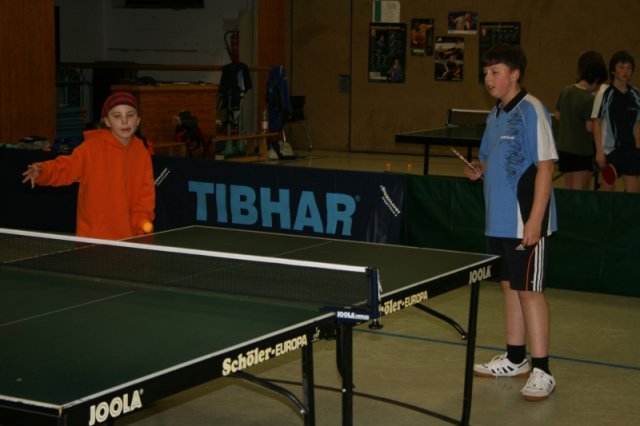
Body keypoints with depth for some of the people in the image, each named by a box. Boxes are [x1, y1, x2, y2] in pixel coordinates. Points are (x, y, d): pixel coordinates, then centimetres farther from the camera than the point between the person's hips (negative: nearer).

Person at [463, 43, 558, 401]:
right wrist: (479, 169, 1)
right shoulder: (496, 115, 13)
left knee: (530, 290, -5)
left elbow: (545, 165, -16)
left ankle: (542, 371, 1)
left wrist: (535, 219, -21)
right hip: (499, 220, 8)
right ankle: (515, 359, 26)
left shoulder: (531, 111, -12)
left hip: (525, 222, -8)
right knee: (510, 286, 15)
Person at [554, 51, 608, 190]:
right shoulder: (589, 99, -19)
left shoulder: (565, 91, 2)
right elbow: (590, 127, -19)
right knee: (579, 190, 0)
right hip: (582, 150, -7)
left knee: (568, 189, 16)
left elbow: (557, 115, 12)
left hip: (563, 148, 7)